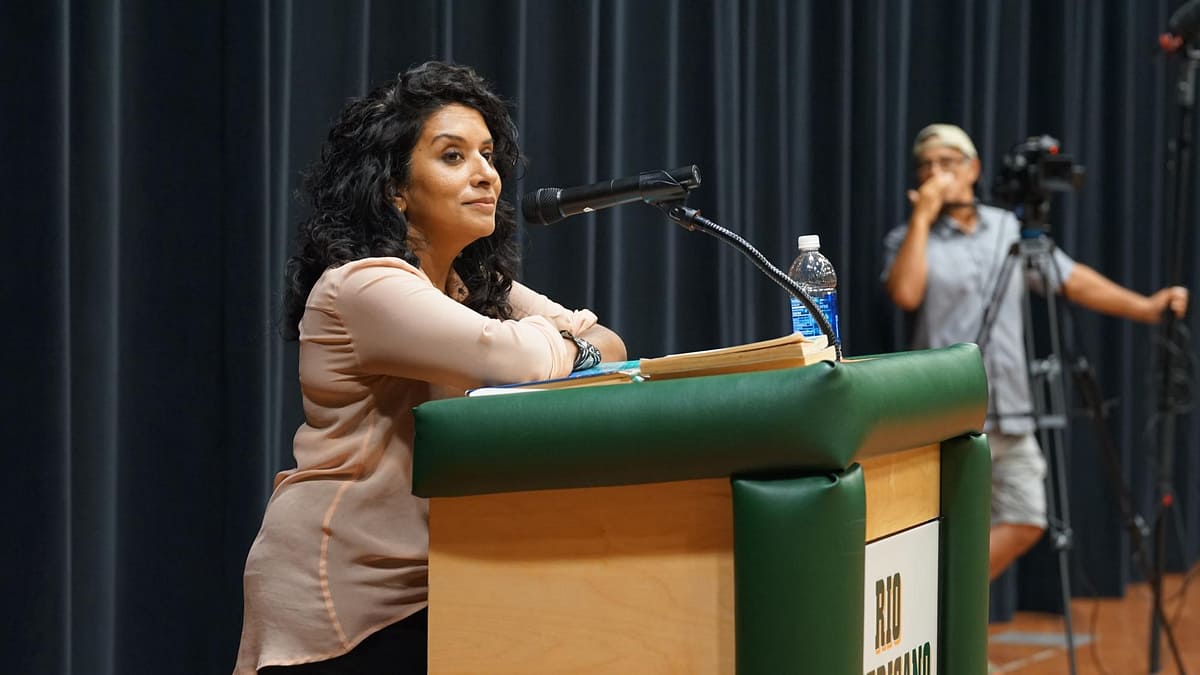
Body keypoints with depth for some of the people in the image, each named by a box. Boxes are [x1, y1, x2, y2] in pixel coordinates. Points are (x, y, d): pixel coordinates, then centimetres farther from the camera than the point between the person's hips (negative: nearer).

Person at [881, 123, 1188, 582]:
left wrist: (1145, 307, 4)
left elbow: (1073, 280, 13)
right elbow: (905, 294, -19)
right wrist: (922, 217, -13)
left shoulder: (1010, 230, 13)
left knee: (1024, 524, 2)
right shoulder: (908, 238, 1)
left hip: (1010, 414, 5)